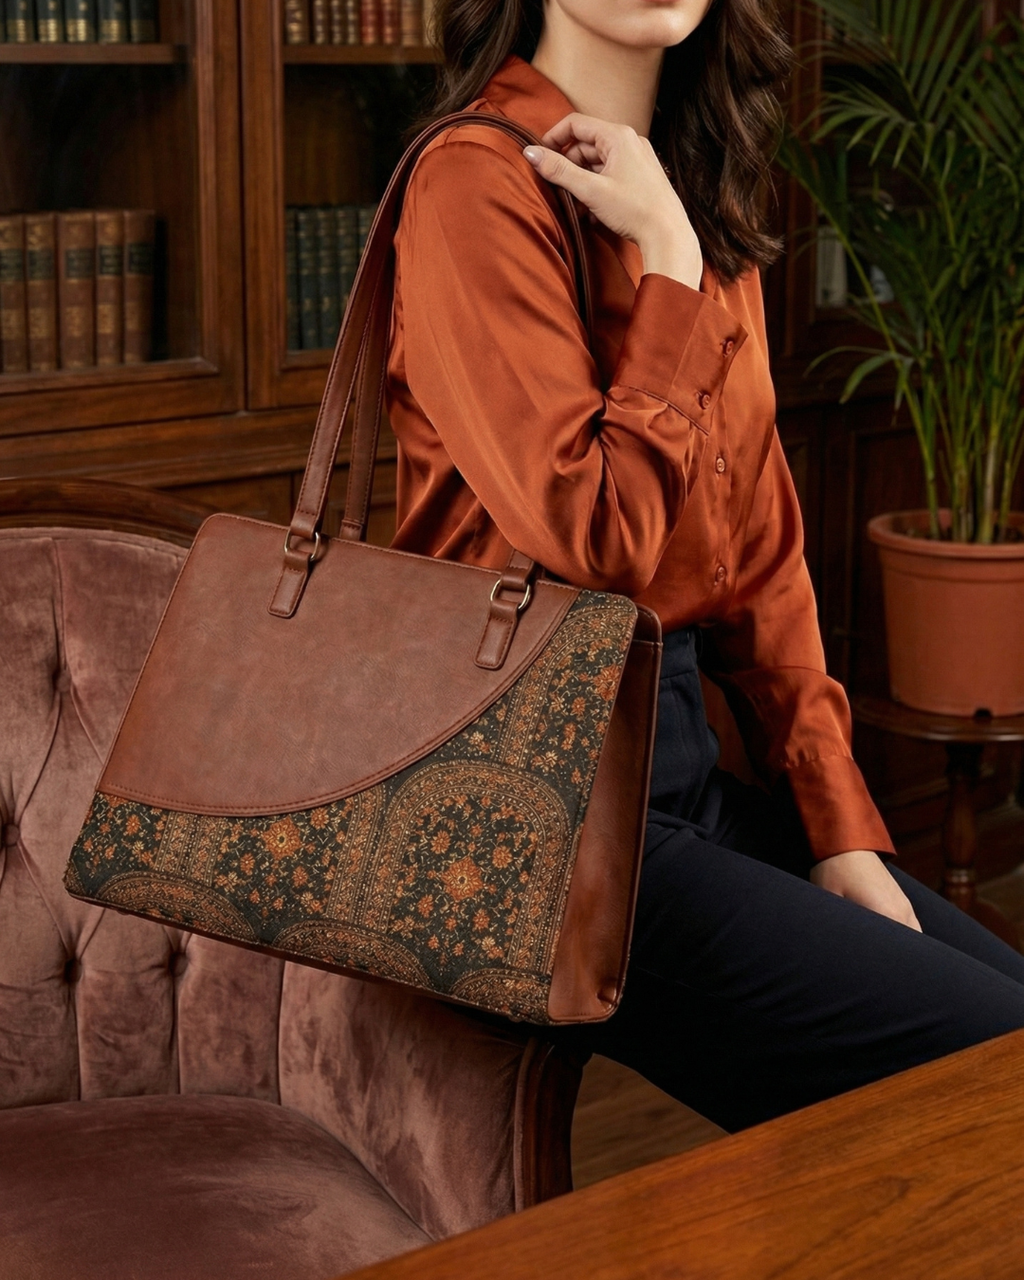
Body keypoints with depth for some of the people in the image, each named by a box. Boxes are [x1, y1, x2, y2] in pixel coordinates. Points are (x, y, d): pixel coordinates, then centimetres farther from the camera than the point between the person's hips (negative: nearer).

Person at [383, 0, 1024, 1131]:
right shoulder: (476, 180, -13)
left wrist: (838, 824, 6)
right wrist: (671, 262, -15)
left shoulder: (698, 188, 13)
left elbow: (759, 542, 13)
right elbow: (596, 541, -21)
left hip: (685, 753, 8)